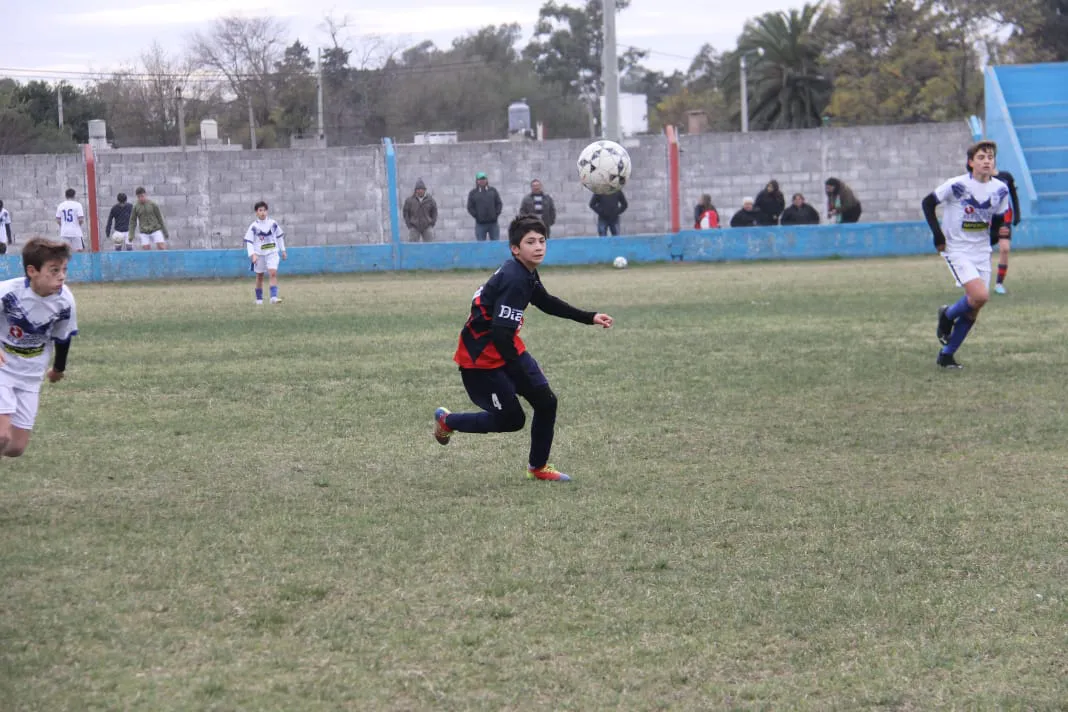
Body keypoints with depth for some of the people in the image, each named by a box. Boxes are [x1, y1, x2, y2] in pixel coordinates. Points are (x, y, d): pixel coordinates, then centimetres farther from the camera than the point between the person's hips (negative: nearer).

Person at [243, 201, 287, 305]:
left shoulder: (273, 223, 0)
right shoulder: (253, 226, -7)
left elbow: (279, 236, 13)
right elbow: (248, 241, -7)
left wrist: (283, 250, 14)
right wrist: (252, 254, -18)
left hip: (272, 253, 0)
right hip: (259, 254, 0)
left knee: (273, 273, -17)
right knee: (259, 276, 9)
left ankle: (274, 297, -22)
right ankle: (259, 299, 22)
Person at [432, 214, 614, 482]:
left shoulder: (527, 273, 3)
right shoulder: (514, 280, -27)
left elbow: (546, 302, 24)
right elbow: (500, 334, -31)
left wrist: (589, 317, 23)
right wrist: (524, 377, -29)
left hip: (508, 348, 9)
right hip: (481, 357, -9)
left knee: (546, 401, 3)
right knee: (512, 419, -1)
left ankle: (538, 467, 21)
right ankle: (447, 421, 21)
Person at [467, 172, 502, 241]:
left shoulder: (493, 190, 10)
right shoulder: (473, 193, 4)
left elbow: (499, 204, 11)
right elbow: (470, 208, 2)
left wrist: (496, 214, -2)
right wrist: (477, 216, -8)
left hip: (493, 223, 2)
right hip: (480, 224, -2)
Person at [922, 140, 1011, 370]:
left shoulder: (1000, 190, 0)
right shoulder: (957, 185, -15)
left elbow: (997, 222, 11)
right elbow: (928, 203, -5)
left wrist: (1001, 231, -12)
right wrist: (938, 235, -12)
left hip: (982, 253, 5)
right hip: (957, 251, -5)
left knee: (973, 310, 3)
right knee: (980, 296, -23)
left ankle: (946, 355, 17)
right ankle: (947, 316, 8)